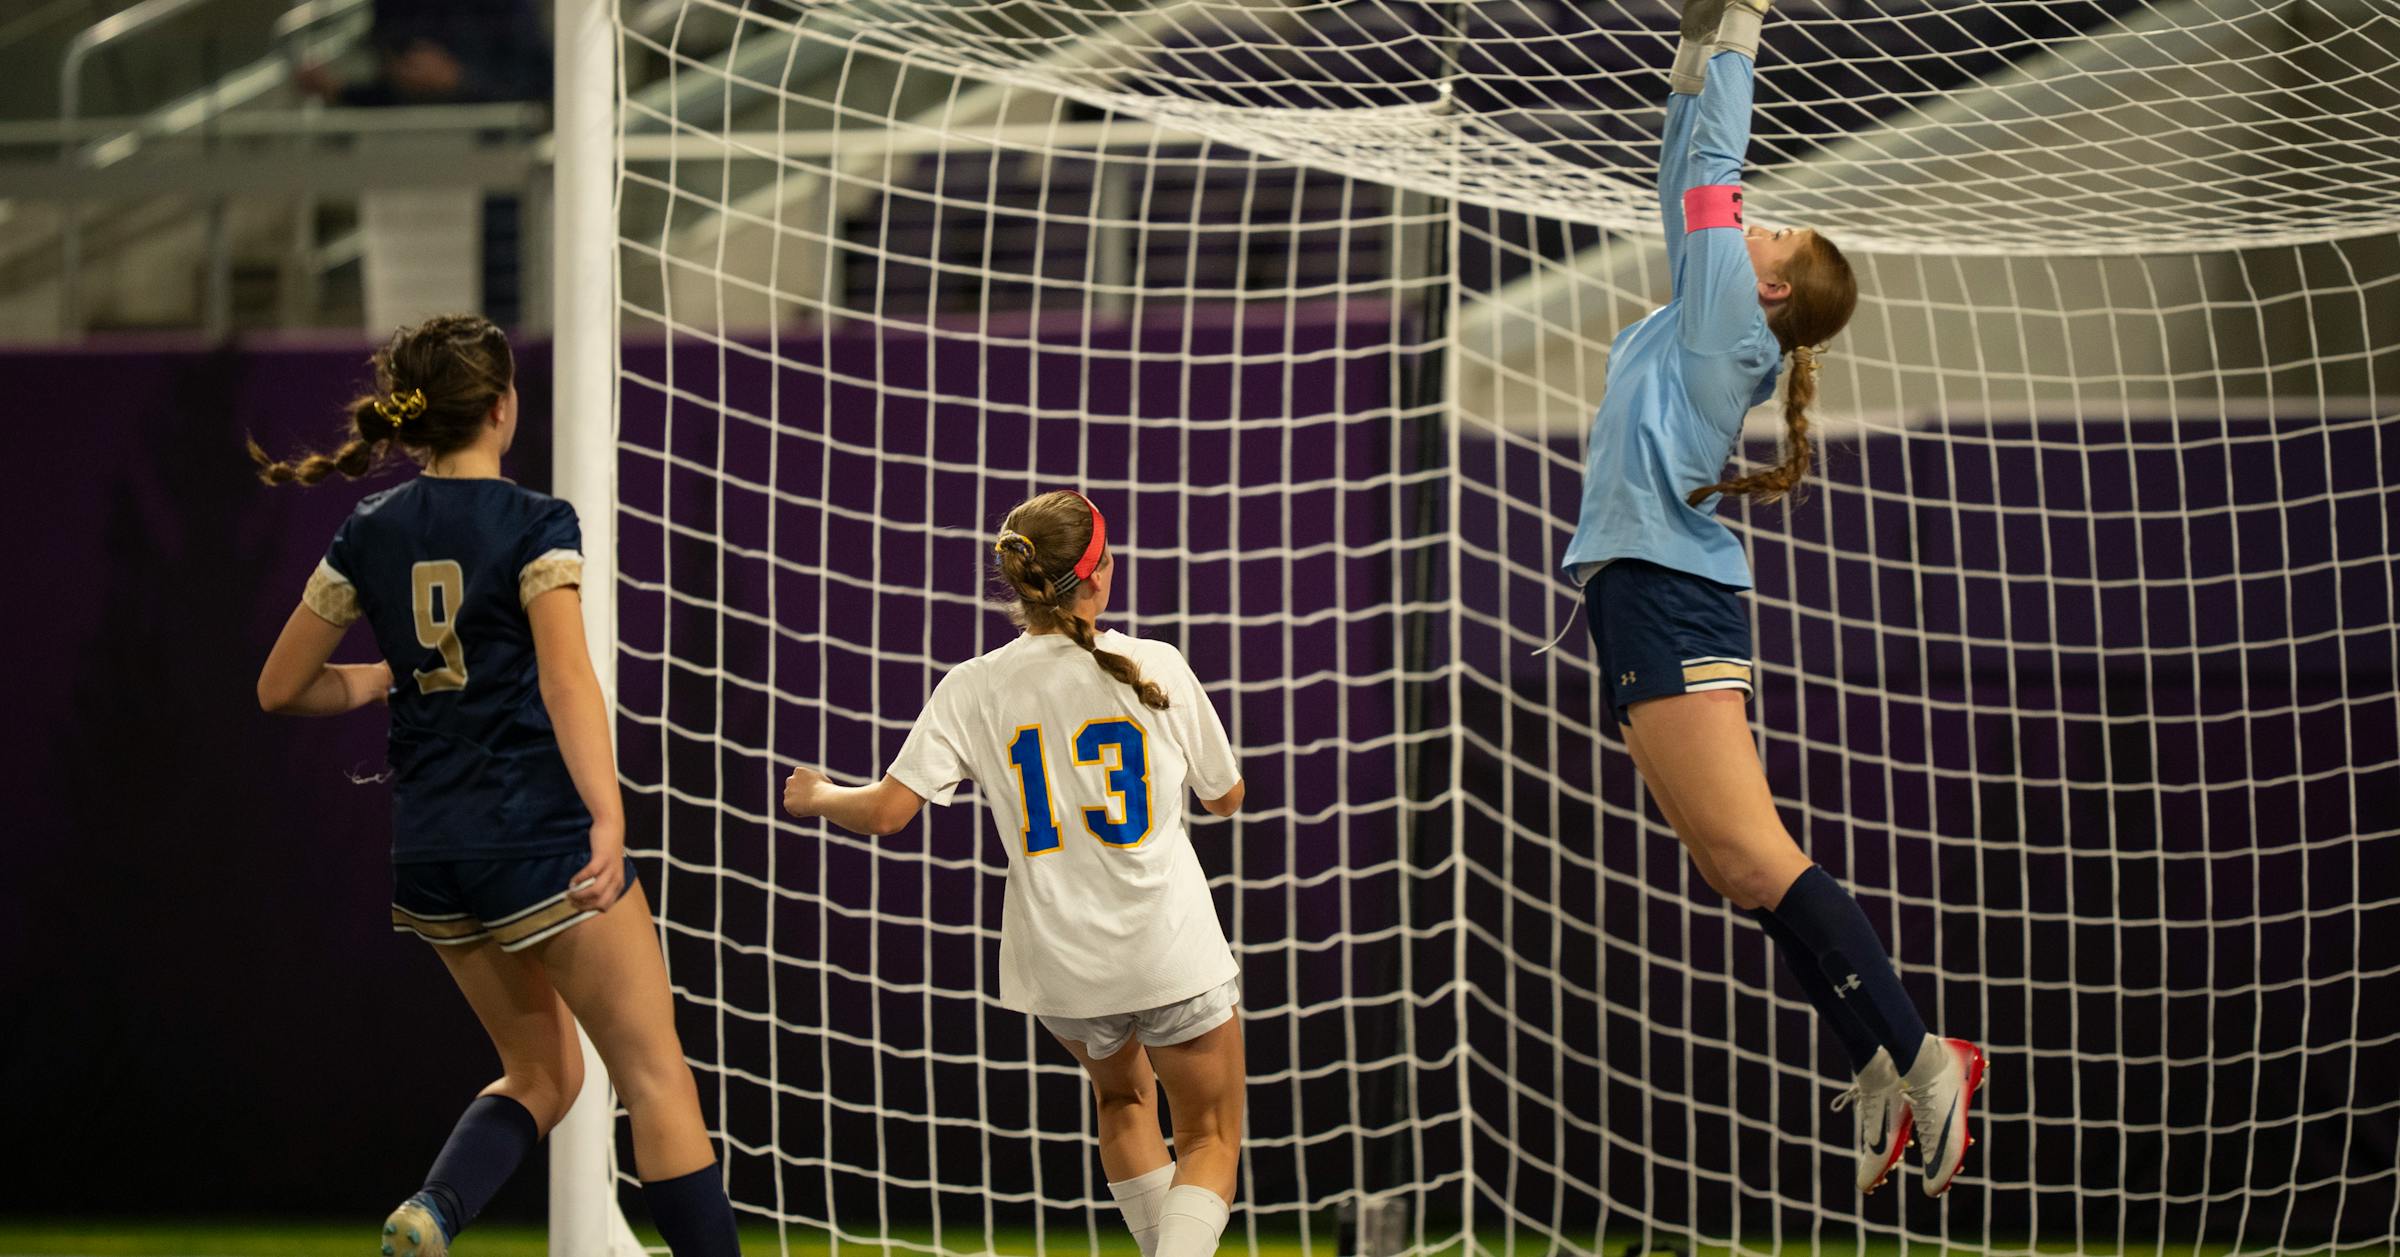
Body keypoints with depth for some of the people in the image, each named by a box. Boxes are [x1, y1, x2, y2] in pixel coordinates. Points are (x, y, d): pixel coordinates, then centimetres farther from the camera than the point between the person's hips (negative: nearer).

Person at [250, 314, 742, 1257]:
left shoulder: (368, 535, 7)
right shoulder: (534, 526, -9)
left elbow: (281, 688, 13)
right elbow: (565, 680, -21)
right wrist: (608, 822, -30)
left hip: (426, 850, 6)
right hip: (537, 831, -6)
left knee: (543, 1074, 18)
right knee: (655, 1076, 1)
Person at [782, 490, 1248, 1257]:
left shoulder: (974, 689, -6)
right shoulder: (1155, 669, -7)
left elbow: (887, 812, -11)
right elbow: (1225, 799, 6)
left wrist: (816, 796, 11)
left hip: (1060, 964, 3)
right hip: (1172, 955, -3)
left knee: (1124, 1093, 32)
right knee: (1210, 1141, 10)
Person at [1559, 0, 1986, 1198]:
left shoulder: (1728, 323, -2)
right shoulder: (1705, 326, 19)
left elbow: (1710, 171, 1)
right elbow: (1692, 178, 28)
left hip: (1673, 599, -10)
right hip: (1644, 603, 10)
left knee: (1755, 859, -16)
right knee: (1741, 868, 4)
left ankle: (1917, 1057, -19)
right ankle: (1883, 1065, 2)